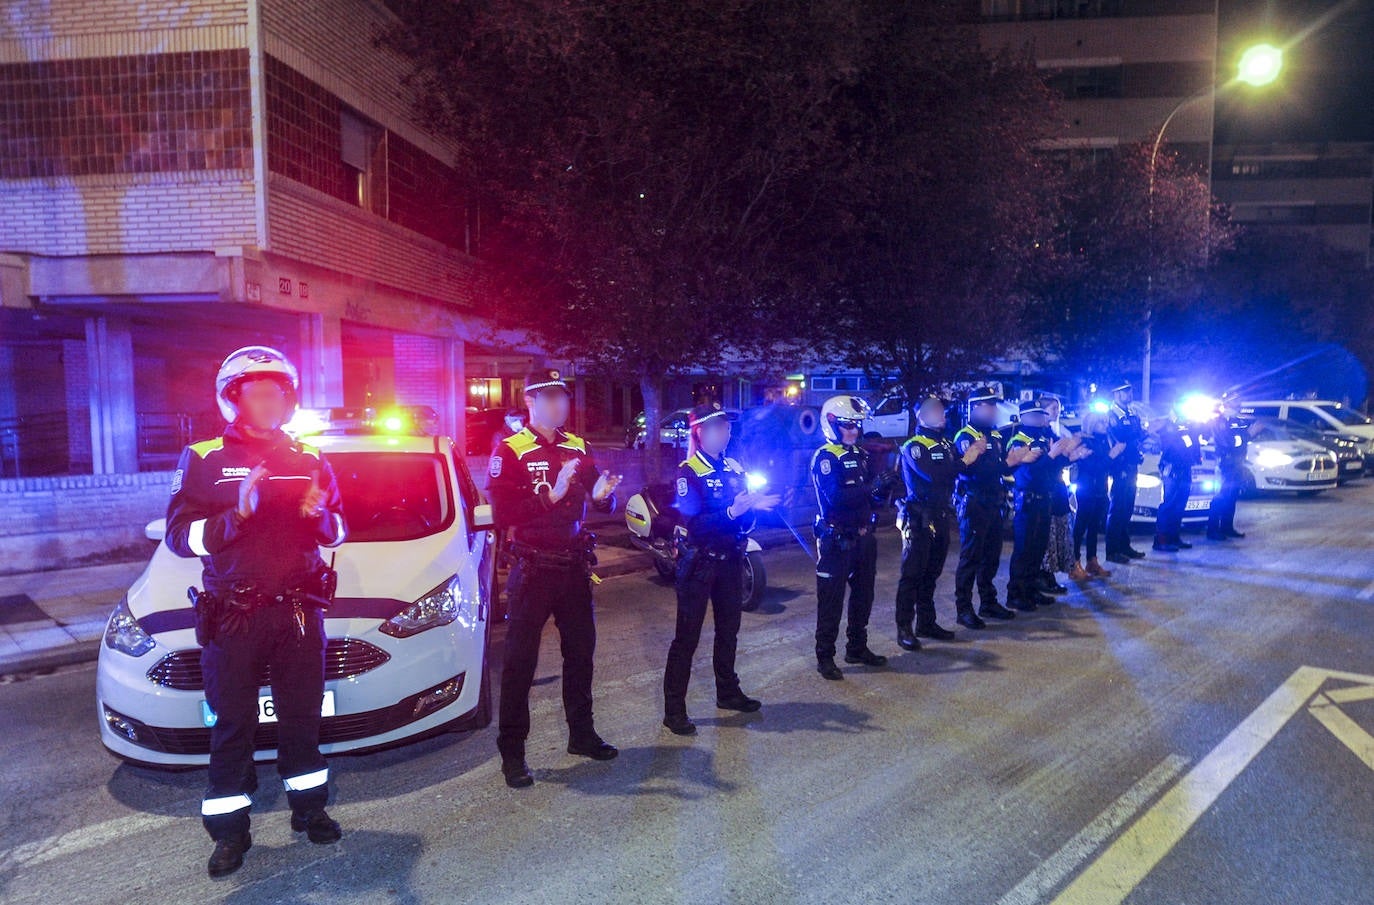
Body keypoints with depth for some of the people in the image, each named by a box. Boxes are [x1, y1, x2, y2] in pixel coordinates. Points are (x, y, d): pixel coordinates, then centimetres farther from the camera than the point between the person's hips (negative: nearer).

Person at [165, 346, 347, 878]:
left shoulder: (311, 461, 9)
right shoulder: (203, 460, 0)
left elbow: (337, 532, 13)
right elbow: (179, 536, -7)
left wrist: (320, 515, -10)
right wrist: (237, 513, -23)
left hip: (299, 611, 3)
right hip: (232, 617, -2)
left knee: (302, 717, 13)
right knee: (232, 725, 6)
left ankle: (309, 807, 29)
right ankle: (230, 832, 19)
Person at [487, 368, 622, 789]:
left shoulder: (577, 447, 9)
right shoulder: (510, 451, -8)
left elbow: (601, 502, 8)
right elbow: (502, 514, -19)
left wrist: (604, 493, -15)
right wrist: (550, 495, -29)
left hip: (574, 566, 6)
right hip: (532, 568, -5)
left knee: (580, 651, 16)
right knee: (520, 660, 0)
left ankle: (582, 734, 32)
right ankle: (512, 752, 11)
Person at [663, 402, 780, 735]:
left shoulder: (734, 468, 10)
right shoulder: (687, 472, -12)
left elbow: (744, 517, 10)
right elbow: (694, 523, -23)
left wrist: (756, 506, -11)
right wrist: (731, 511, -31)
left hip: (729, 560, 7)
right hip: (698, 561, -7)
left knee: (729, 628, 18)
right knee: (687, 635, -4)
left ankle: (727, 691, 36)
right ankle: (674, 709, 2)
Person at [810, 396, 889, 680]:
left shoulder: (861, 454, 13)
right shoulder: (825, 457, -12)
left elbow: (872, 492, 9)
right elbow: (835, 497, -25)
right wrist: (870, 487, -26)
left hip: (862, 536, 8)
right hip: (836, 538, -8)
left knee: (863, 595, 17)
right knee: (832, 600, -2)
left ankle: (857, 648, 32)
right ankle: (825, 657, 7)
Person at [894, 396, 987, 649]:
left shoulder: (946, 445, 16)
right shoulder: (913, 447, -9)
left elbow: (964, 471, 9)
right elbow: (932, 475, -24)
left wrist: (976, 454, -7)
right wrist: (964, 460, -16)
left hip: (940, 517, 8)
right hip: (918, 519, -7)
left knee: (932, 573, 13)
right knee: (912, 574, -6)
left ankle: (926, 622, 23)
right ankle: (904, 628, -3)